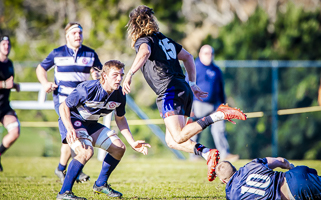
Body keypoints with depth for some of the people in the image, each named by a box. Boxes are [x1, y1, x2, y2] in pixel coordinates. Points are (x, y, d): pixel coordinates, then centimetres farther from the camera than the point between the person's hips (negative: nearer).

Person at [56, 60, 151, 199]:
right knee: (86, 151, -32)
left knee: (119, 148, 2)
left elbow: (120, 119, 9)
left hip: (91, 124, 8)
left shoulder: (119, 95, -9)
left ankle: (100, 184, 23)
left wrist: (132, 142, 3)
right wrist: (70, 129, -35)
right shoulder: (87, 89, -29)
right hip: (72, 120, -8)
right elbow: (63, 107, -20)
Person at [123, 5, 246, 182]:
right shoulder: (164, 39, 24)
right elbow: (188, 57, 29)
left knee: (179, 137, -18)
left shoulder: (143, 41, 0)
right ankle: (207, 153, -8)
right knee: (171, 141, 10)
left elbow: (145, 52, -26)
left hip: (170, 91, -8)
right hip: (184, 89, 8)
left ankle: (218, 116, -26)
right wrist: (192, 85, 31)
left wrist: (129, 74, -31)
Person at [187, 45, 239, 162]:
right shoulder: (194, 69, -1)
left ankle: (224, 154, -10)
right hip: (199, 104, -4)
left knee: (219, 128, -6)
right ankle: (194, 155, 8)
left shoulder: (216, 70, 16)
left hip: (215, 104, 4)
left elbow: (221, 89, 23)